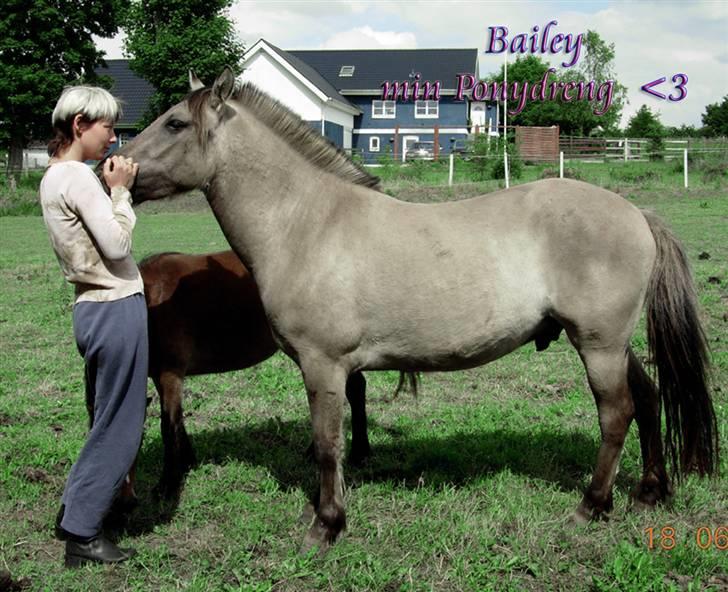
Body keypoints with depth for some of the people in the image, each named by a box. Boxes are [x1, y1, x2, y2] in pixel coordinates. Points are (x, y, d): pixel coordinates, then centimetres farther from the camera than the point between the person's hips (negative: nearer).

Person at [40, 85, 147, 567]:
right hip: (117, 309, -10)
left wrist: (114, 191, 10)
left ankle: (77, 510, 31)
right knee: (119, 428, 1)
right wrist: (120, 191, -9)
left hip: (94, 309, 10)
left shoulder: (55, 176, 14)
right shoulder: (79, 177, -16)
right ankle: (82, 533, 11)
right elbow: (117, 244, -18)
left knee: (109, 422, 21)